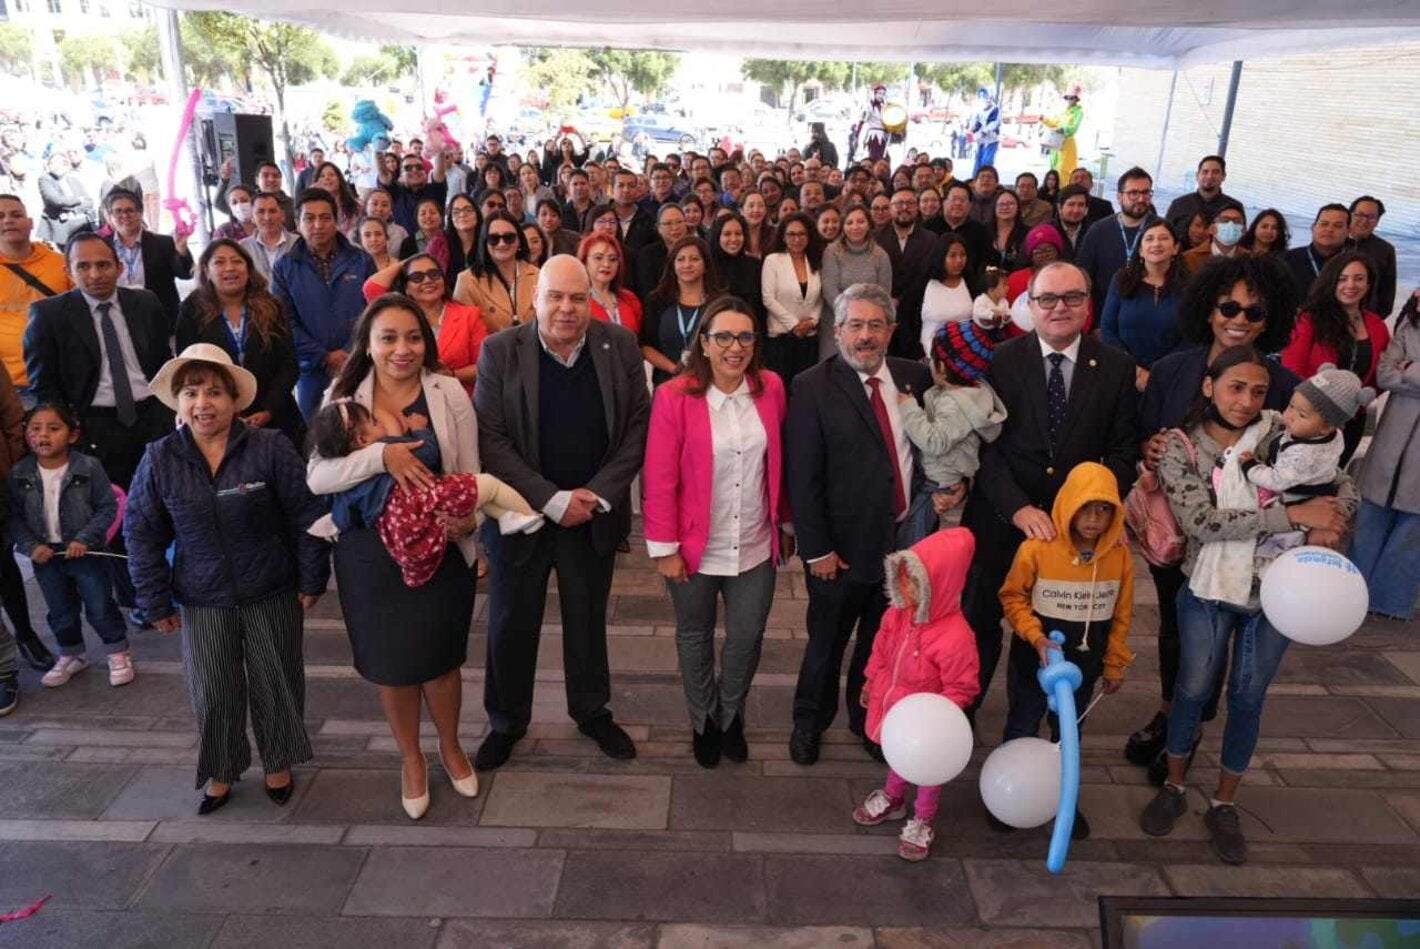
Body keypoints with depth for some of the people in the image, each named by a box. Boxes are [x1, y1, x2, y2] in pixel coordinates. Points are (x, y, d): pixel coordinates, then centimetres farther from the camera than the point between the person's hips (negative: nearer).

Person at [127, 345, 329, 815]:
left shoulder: (271, 448, -12)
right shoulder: (159, 459, -6)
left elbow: (306, 517, -8)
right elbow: (141, 533, 2)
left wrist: (312, 581, -6)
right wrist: (156, 602, 3)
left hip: (272, 595, -1)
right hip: (203, 602, 2)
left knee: (276, 685, 13)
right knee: (212, 695, 9)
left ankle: (279, 763, 36)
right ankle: (221, 773, 33)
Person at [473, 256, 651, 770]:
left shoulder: (619, 346, -5)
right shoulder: (500, 351, -10)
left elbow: (638, 425, -3)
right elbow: (490, 439, -13)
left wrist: (599, 494, -13)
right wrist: (553, 500, -18)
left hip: (596, 512, 1)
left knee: (589, 619, 18)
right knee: (511, 624, 13)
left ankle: (592, 711, 41)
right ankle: (506, 722, 35)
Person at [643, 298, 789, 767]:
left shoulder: (771, 388, -5)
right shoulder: (674, 397, -15)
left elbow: (780, 463, 5)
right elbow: (659, 480, -12)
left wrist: (786, 523, 10)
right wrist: (664, 548, -10)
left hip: (755, 548, 3)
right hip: (695, 549, -2)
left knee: (747, 639, 14)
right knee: (696, 638, 19)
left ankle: (731, 715, 43)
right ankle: (702, 721, 44)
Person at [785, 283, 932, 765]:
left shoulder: (915, 377, 1)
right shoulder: (813, 387, -12)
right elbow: (802, 478, -13)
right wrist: (816, 550, -14)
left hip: (906, 539, 4)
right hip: (843, 546, -3)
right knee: (826, 641, 16)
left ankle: (868, 718, 44)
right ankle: (810, 722, 40)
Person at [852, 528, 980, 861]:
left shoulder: (954, 637, -37)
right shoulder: (897, 615, -16)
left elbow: (961, 689, -26)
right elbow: (881, 650, 3)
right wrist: (870, 684, 13)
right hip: (894, 708, 6)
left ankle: (922, 822, 45)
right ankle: (893, 799, 58)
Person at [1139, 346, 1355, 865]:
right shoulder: (1181, 448, -9)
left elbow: (1343, 485, 0)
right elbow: (1202, 521, -20)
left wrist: (1328, 524, -22)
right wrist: (1293, 515, -22)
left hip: (1273, 590, 2)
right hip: (1208, 589, -2)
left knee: (1248, 698, 11)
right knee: (1193, 690, 7)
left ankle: (1224, 803, 29)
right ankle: (1174, 787, 30)